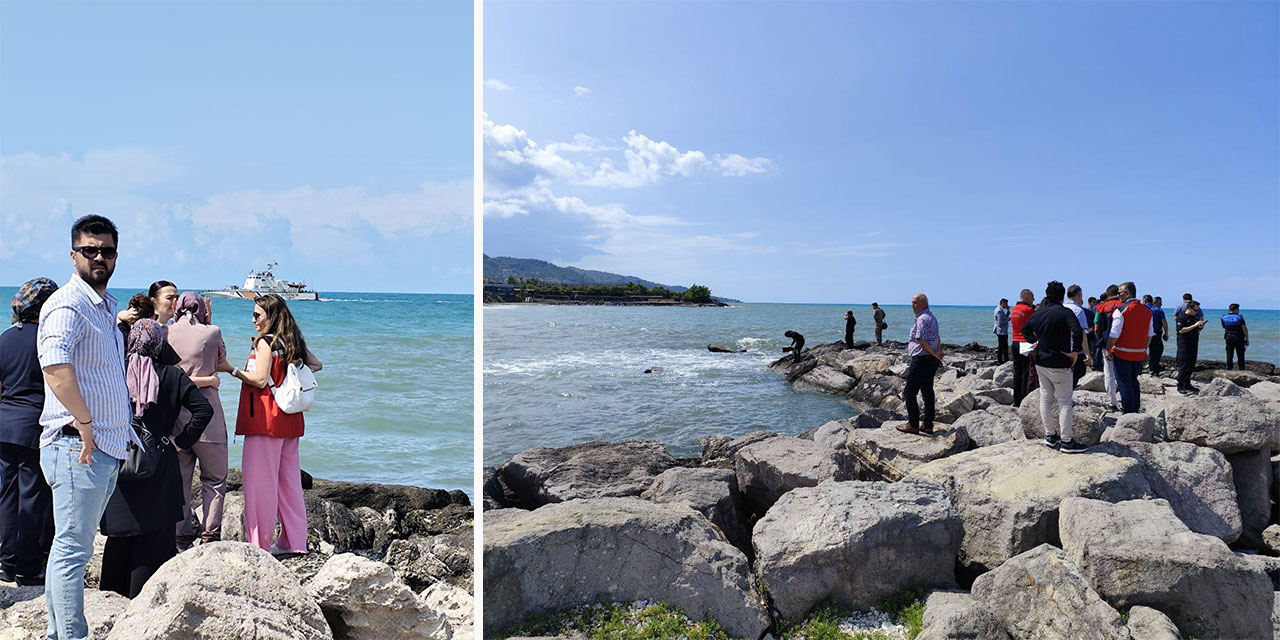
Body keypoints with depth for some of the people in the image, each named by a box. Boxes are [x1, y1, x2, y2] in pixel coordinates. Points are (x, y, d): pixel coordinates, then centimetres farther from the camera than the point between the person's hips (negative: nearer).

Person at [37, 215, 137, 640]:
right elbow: (55, 365, -32)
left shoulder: (106, 307, 17)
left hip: (107, 446, 10)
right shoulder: (68, 305, -14)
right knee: (72, 549, -2)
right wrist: (85, 423, -25)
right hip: (78, 445, -9)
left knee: (72, 547, 17)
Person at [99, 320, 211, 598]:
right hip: (158, 467, -1)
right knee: (154, 534, 5)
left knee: (119, 534, 12)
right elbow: (204, 410, -10)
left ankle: (112, 592, 24)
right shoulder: (172, 376, -4)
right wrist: (180, 441, -2)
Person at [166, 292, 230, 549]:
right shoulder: (212, 333, -6)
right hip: (207, 419, -3)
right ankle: (210, 537, 4)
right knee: (214, 480, 8)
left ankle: (182, 538, 14)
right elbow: (221, 360, 11)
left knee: (179, 480, 11)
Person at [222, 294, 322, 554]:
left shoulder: (265, 341, -10)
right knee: (289, 479, 12)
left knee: (260, 481, -1)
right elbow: (316, 364, 20)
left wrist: (231, 369, -10)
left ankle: (260, 544, 3)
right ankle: (294, 542, 17)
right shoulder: (293, 341, 11)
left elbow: (260, 379, -16)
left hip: (265, 420, -8)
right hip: (289, 419, 8)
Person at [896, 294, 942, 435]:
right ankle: (928, 425, 17)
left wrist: (935, 354, -12)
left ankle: (913, 424, -2)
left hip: (921, 359, -10)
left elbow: (921, 341, -20)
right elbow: (938, 337, 16)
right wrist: (938, 351, 0)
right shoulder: (932, 317, 17)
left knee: (909, 392, -3)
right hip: (931, 360, 10)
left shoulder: (922, 319, -16)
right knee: (927, 391, 13)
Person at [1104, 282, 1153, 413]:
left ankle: (1128, 413, 0)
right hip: (1139, 354, 6)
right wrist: (1144, 349, 21)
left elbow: (1114, 334, -15)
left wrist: (1108, 350, -7)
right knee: (1134, 382, 18)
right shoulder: (1147, 310, 7)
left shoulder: (1121, 310, -14)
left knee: (1124, 384, 0)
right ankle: (1136, 410, 23)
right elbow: (1150, 334, 13)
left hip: (1122, 353, -6)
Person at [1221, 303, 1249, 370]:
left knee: (1229, 356, 6)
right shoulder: (1239, 317, -9)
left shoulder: (1224, 317, 0)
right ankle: (1242, 370, 9)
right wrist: (1247, 339, -4)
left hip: (1228, 338, 2)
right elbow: (1244, 329, -10)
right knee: (1240, 356, 6)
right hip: (1239, 339, -2)